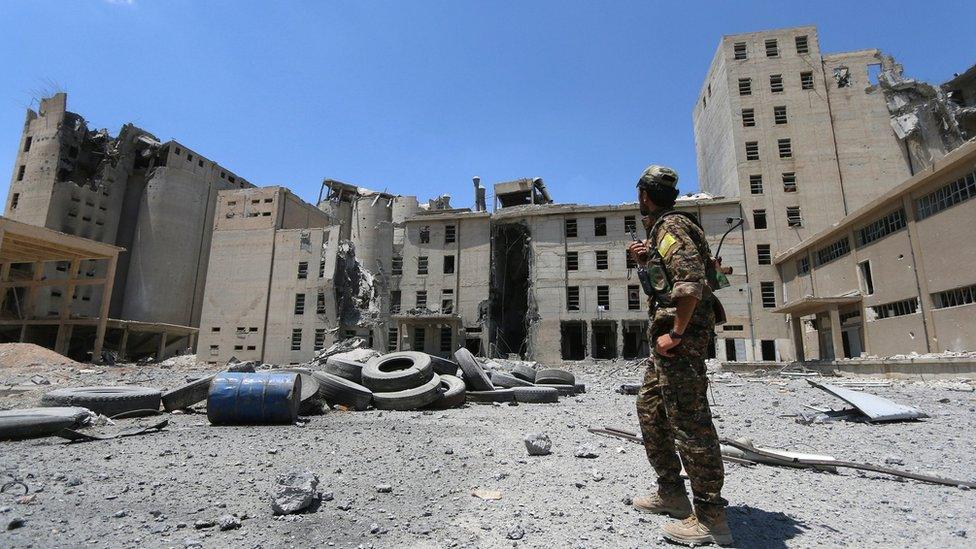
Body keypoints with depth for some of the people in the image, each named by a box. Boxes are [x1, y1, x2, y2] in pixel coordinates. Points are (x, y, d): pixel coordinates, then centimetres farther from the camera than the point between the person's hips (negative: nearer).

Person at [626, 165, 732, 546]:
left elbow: (691, 282, -25)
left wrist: (676, 333, -22)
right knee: (649, 408, 17)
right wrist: (646, 261, 13)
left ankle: (710, 517, 4)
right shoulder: (663, 228, 19)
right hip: (670, 332, 11)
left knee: (689, 421, -7)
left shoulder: (670, 226, -12)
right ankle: (671, 493, 26)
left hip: (679, 333, -11)